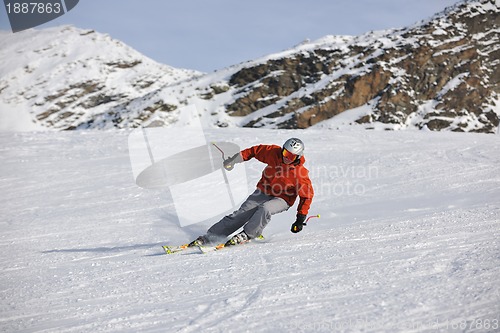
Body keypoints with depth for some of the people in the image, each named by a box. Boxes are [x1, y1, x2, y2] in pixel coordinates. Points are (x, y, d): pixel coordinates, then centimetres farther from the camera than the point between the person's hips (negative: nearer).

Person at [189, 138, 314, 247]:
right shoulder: (273, 152, -14)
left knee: (264, 209, -35)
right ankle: (210, 237, -6)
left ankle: (247, 235, -20)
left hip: (282, 199, -3)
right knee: (241, 214, -7)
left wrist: (300, 219, -18)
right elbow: (256, 151, 3)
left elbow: (307, 195, -16)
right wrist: (235, 159, 0)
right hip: (263, 192, 4)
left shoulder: (301, 174, -23)